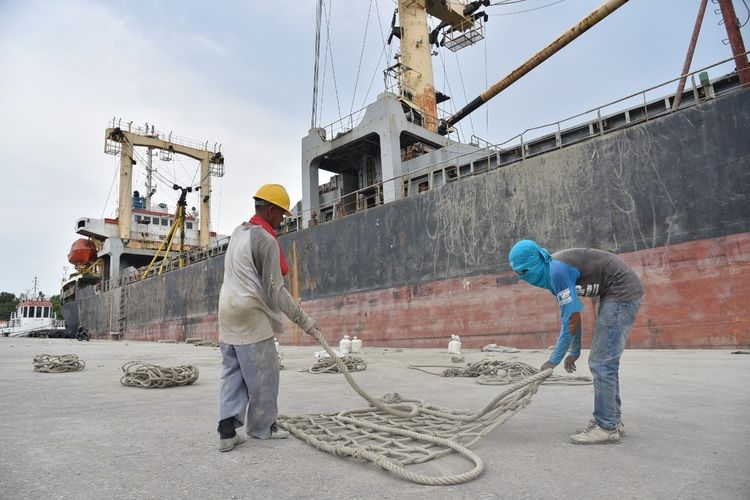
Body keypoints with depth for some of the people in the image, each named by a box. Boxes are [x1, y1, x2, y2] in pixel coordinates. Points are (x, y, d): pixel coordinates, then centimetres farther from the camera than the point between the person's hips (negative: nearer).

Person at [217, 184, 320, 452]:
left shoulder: (238, 232, 14)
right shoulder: (266, 240, -14)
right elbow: (274, 290, -15)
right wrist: (303, 319, -9)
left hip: (228, 312, 9)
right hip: (252, 318, -9)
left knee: (232, 372, 9)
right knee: (263, 375, 4)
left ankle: (227, 430, 6)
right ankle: (262, 427, 17)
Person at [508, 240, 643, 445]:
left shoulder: (557, 270, -22)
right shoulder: (553, 272, 7)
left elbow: (572, 319, -19)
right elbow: (571, 315, 14)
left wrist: (554, 360, -11)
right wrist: (574, 352, 19)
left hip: (622, 292, -10)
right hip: (616, 295, 10)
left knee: (601, 363, -8)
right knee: (603, 363, 12)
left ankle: (607, 427, 0)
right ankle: (613, 421, 20)